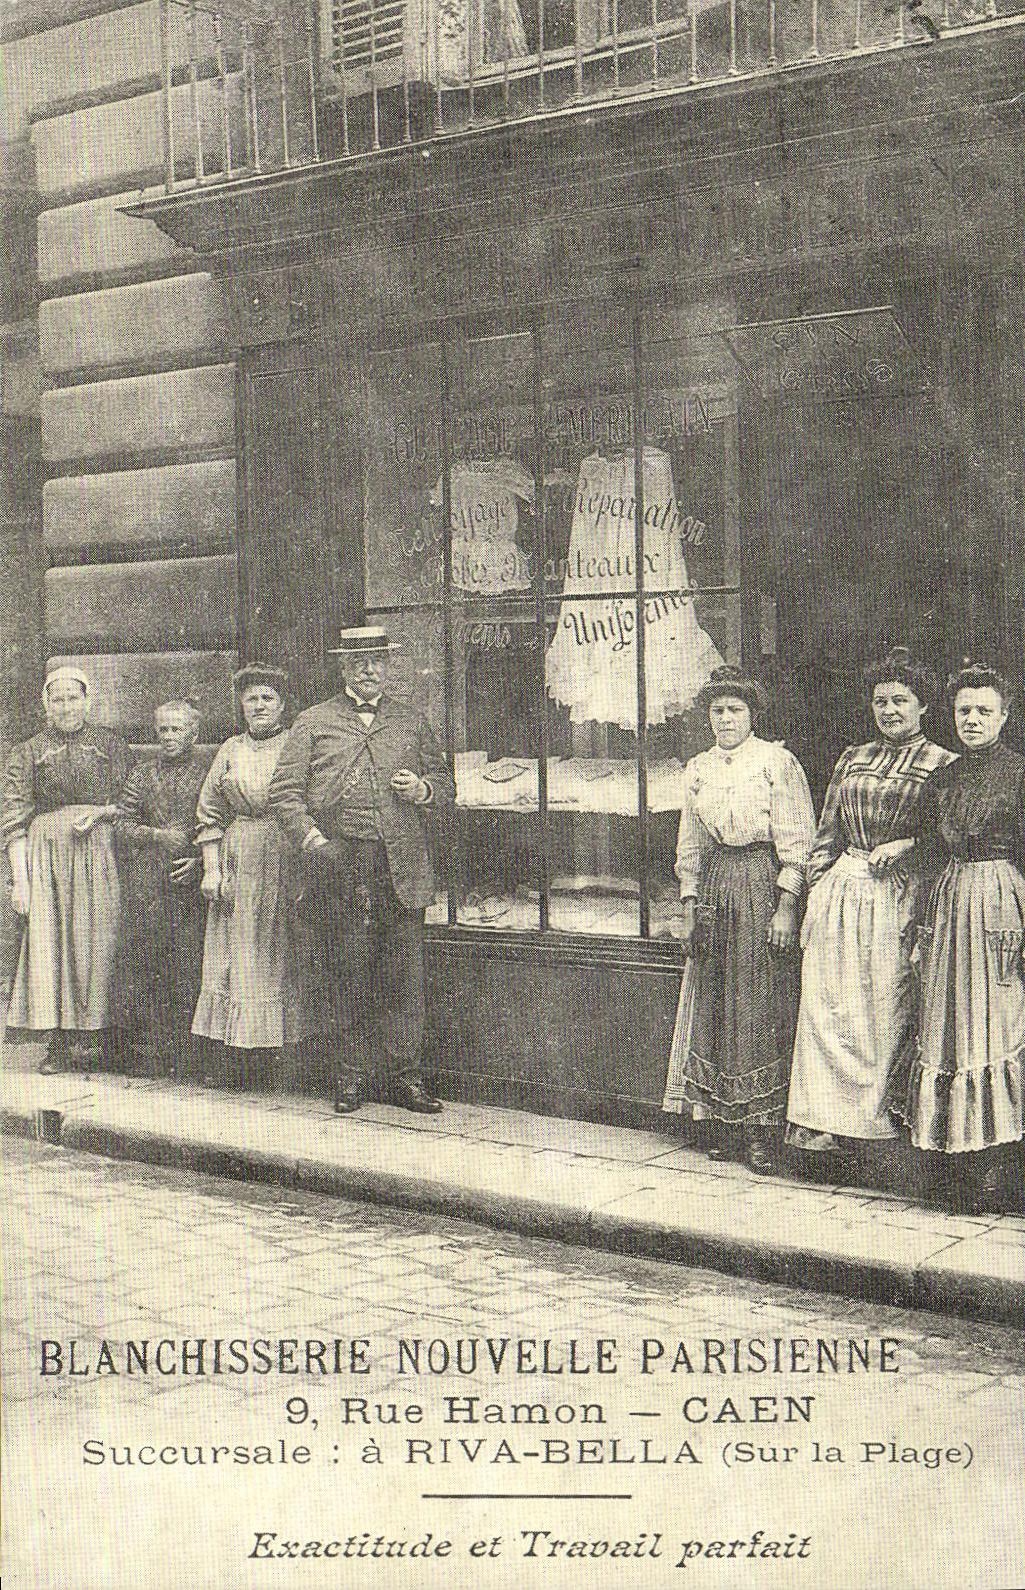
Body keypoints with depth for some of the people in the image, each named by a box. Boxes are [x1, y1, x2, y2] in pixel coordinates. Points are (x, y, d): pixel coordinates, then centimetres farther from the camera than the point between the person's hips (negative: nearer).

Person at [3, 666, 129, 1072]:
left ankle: (90, 1032, 3)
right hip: (45, 852, 0)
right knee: (47, 941, -6)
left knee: (93, 940, -5)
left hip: (98, 849, 0)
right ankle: (59, 1042, -3)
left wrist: (98, 811, -7)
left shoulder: (110, 744, 13)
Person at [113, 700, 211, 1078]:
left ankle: (182, 1060, -1)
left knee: (187, 972, -5)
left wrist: (200, 860, -9)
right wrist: (158, 836, -7)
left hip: (191, 881, -2)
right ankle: (146, 1055, 3)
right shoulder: (142, 772, 15)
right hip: (146, 886, 2)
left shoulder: (209, 771, 7)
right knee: (138, 966, -3)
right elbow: (122, 823, 9)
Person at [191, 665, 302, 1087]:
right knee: (235, 955, 0)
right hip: (237, 863, 3)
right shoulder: (231, 751, 12)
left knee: (278, 955, -1)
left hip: (286, 862, -2)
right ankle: (239, 1053, 4)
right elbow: (209, 814, 12)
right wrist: (211, 868, 2)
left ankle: (267, 1047, 5)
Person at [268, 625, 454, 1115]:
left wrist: (423, 789, -1)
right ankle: (350, 1076, 11)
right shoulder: (313, 724, 10)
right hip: (339, 870, -2)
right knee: (344, 977, 1)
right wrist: (312, 840, -11)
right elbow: (285, 793, 4)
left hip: (402, 872, 2)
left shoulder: (412, 724, 17)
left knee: (404, 978, 0)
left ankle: (402, 1075, 10)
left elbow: (445, 782, 22)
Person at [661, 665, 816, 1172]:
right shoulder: (697, 769, 12)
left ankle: (762, 1129, -1)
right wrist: (689, 908, 10)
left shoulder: (778, 762, -3)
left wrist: (786, 906, -12)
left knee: (760, 1004, -5)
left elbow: (797, 842, -6)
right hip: (714, 886, 5)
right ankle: (724, 1122, 10)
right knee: (712, 1002, 3)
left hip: (764, 884, -5)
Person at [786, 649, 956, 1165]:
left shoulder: (942, 765, 2)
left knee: (885, 1010, -3)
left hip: (898, 896, -4)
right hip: (841, 893, 4)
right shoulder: (852, 760, 16)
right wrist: (816, 892, 9)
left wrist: (905, 845, -14)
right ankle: (826, 1122, 1)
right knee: (826, 1002, -2)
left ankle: (870, 1118, 7)